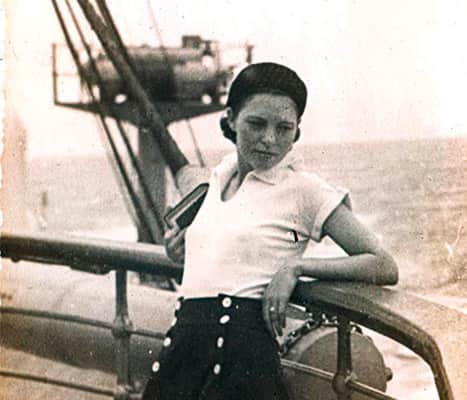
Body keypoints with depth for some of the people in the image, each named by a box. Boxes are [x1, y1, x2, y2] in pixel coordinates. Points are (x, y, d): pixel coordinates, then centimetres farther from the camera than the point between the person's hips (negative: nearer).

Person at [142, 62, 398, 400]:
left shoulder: (305, 189, -5)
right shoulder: (220, 174, 13)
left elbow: (385, 268, -9)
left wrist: (295, 266, -16)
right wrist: (189, 238, 15)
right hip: (182, 344, 6)